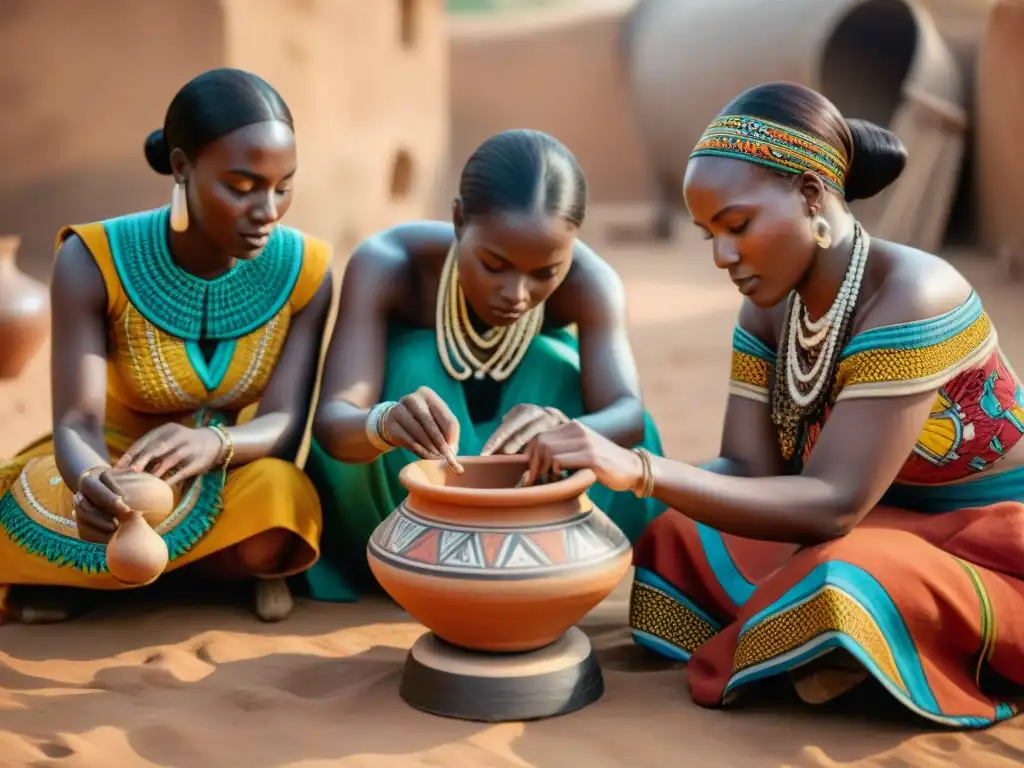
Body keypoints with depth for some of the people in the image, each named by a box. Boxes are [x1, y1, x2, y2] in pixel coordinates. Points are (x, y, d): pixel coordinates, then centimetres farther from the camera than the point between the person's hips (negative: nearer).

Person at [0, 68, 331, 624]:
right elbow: (77, 425, -26)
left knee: (276, 511, -34)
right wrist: (90, 481, -52)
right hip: (114, 468, -1)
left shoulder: (304, 270, -16)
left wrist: (212, 444, -46)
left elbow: (284, 425, -21)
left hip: (233, 477, 1)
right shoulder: (94, 262, -21)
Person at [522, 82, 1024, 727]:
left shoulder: (909, 297, -26)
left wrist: (642, 470, -39)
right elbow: (749, 473, -5)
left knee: (843, 586, -36)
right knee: (680, 541, 2)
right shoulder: (769, 310, -1)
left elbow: (832, 504, -31)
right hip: (876, 534, 8)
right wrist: (605, 469, -23)